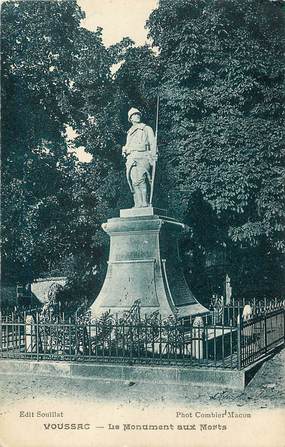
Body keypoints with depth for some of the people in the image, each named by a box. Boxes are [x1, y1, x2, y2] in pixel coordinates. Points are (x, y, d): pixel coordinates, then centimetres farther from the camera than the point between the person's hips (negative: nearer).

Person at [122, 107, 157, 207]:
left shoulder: (147, 129, 16)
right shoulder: (130, 132, 29)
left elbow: (153, 144, 6)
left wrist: (153, 156, -7)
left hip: (143, 157, -5)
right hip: (131, 157, 5)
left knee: (140, 180, -20)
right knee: (133, 181, -7)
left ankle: (145, 203, -22)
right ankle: (138, 204, -9)